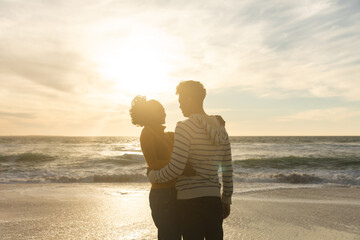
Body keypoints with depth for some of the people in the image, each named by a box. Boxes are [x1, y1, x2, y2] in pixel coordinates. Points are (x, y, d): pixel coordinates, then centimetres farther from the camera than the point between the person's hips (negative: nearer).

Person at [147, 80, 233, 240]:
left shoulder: (185, 127, -12)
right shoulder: (220, 129, 10)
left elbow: (175, 168, -19)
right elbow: (228, 169, 13)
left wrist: (152, 176, 1)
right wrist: (226, 200, 21)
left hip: (190, 200, -6)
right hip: (214, 198, 7)